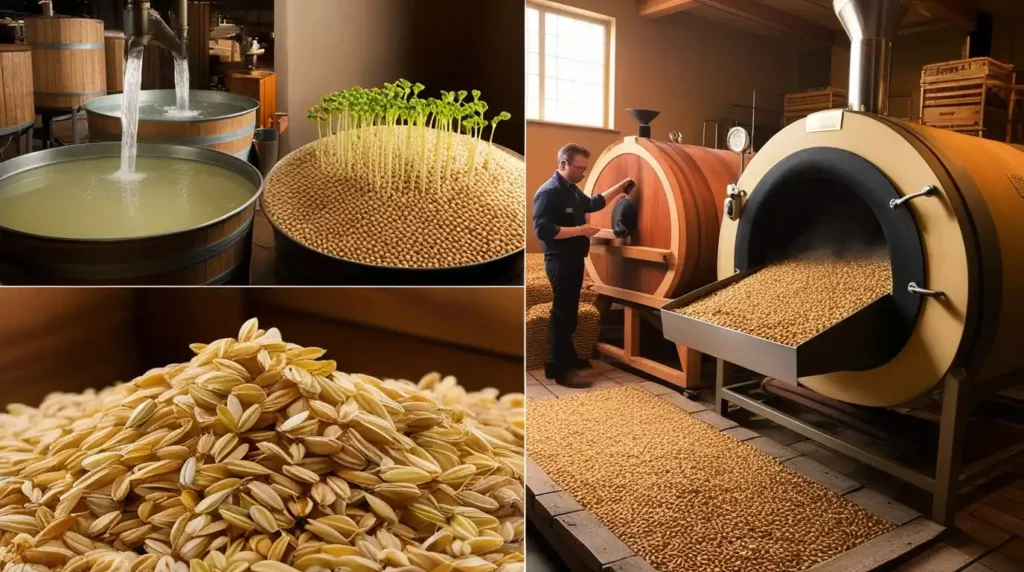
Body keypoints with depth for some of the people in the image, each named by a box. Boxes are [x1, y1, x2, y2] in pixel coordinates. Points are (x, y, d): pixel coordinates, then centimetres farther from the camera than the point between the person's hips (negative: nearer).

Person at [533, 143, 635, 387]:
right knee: (563, 314, -5)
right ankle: (563, 371, 2)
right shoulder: (548, 192, -18)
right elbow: (542, 230, -26)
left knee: (568, 313, 16)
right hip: (560, 261, -10)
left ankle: (564, 362, 27)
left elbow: (593, 203, 30)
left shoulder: (573, 190, 12)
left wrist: (619, 187, 21)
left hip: (574, 259, 10)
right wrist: (580, 230, -24)